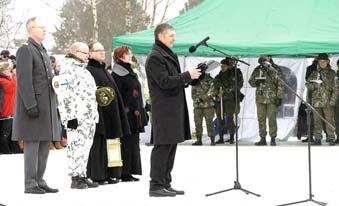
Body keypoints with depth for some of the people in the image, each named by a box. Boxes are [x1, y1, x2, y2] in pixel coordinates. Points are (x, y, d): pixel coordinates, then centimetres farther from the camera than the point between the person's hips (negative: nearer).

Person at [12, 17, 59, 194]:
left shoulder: (43, 51, 20)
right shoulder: (25, 50, -9)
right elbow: (23, 80, -17)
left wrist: (52, 107, 19)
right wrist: (31, 105, -22)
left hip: (47, 106, 9)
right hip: (34, 106, -9)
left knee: (45, 146, 9)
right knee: (32, 144, -6)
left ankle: (39, 181, 16)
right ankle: (30, 184, -3)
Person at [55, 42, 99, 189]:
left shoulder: (82, 69, 22)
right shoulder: (68, 69, -10)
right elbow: (64, 96, -18)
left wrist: (94, 115, 26)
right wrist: (70, 116, -22)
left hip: (89, 117, 10)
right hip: (77, 118, -10)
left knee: (85, 147, 11)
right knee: (76, 146, -9)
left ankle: (82, 175, 16)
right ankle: (75, 178, -7)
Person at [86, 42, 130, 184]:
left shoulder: (104, 70, 21)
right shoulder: (88, 71, -7)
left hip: (111, 113, 9)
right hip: (98, 112, -9)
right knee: (98, 144, -7)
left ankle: (111, 174, 14)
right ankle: (96, 176, -3)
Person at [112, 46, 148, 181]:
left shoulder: (131, 73, 20)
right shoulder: (117, 74, -10)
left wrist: (141, 112, 22)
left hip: (135, 115, 10)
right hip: (126, 115, -10)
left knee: (134, 144, 10)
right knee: (126, 144, -8)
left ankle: (130, 172, 16)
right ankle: (124, 174, -4)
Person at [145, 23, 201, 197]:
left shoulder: (169, 55, 20)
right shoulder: (155, 57, -11)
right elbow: (164, 81, -19)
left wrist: (190, 77, 8)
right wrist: (187, 75, -14)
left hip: (174, 109, 10)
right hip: (164, 109, -10)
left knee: (171, 145, 11)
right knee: (163, 146, -8)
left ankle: (165, 184, 18)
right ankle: (156, 185, -4)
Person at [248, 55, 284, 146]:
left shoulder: (276, 69, 0)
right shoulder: (257, 69, 11)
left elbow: (280, 85, -1)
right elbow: (251, 81, 16)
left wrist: (279, 97, -9)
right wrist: (256, 82, -8)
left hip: (272, 98, -4)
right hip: (260, 97, 4)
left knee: (272, 119, -3)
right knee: (261, 119, 5)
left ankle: (273, 139, 3)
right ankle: (262, 139, 11)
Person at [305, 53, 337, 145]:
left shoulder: (332, 73, 6)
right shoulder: (314, 73, 14)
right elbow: (308, 85, 13)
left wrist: (333, 99, -8)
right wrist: (315, 85, -8)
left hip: (328, 102, -2)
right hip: (316, 101, 2)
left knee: (329, 120, -5)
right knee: (317, 121, 3)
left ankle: (331, 139, -1)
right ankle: (317, 139, 8)